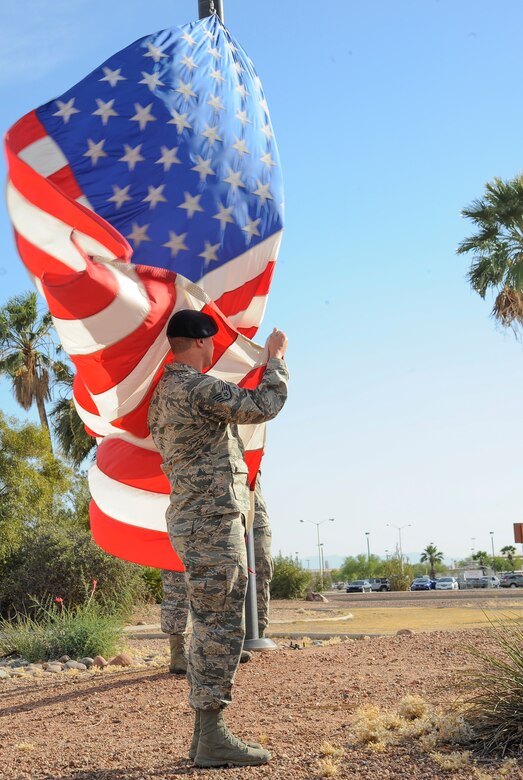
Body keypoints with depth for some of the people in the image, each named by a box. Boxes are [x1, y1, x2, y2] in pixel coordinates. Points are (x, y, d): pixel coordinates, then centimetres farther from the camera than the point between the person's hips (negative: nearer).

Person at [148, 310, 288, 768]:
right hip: (212, 522, -10)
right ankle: (212, 739, -4)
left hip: (195, 524, 10)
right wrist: (276, 358, 2)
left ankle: (204, 734, 17)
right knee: (220, 628, -7)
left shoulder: (164, 394, 16)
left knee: (211, 628, 13)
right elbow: (263, 406, -13)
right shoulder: (198, 387, -14)